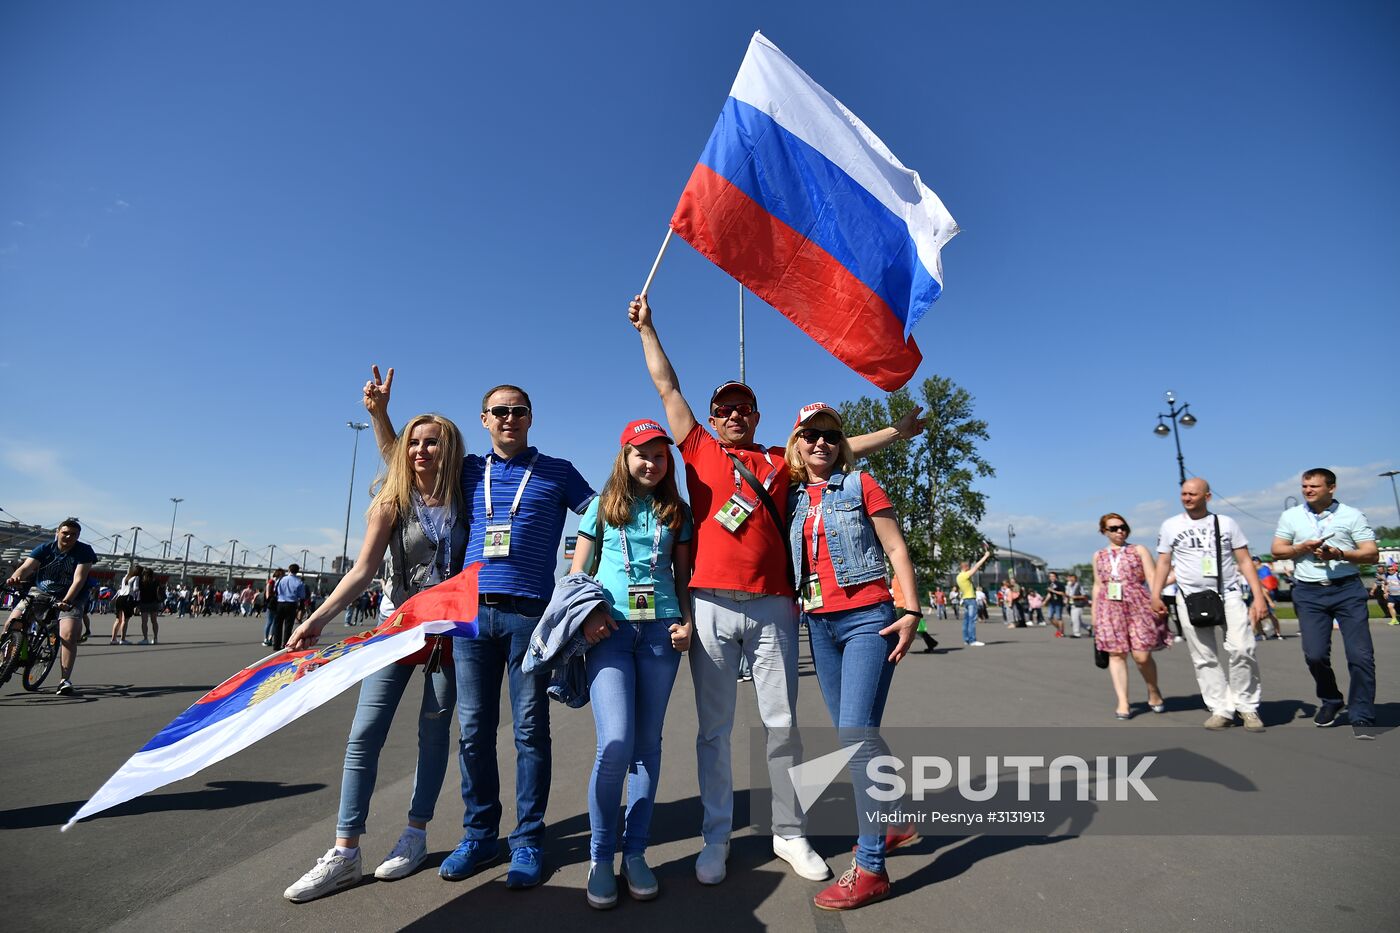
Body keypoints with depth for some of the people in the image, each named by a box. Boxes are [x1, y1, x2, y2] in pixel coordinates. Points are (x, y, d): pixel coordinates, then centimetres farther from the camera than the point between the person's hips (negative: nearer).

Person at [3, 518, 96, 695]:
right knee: (10, 624, -13)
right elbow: (26, 567, -18)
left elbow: (79, 579, -20)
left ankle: (64, 681, -14)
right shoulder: (45, 548, -3)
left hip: (69, 598, -3)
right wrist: (15, 578, -41)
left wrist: (66, 601, -33)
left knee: (68, 636, -19)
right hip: (39, 594, 3)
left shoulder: (84, 551, -10)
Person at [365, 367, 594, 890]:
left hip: (529, 612, -3)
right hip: (472, 611, 3)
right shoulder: (468, 471, 15)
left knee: (530, 729, 2)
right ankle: (479, 836, 22)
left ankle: (527, 841, 14)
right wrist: (378, 411, 13)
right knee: (473, 729, 8)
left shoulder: (557, 472, 7)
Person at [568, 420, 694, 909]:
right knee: (615, 745, -12)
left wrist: (687, 621, -1)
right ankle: (600, 856, 9)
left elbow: (683, 576, 15)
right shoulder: (602, 506, 10)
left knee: (647, 744, 6)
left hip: (661, 629, 2)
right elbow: (577, 571, 9)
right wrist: (586, 614, -8)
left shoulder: (677, 513, 13)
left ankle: (635, 853, 20)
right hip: (610, 630, -2)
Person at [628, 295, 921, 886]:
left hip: (771, 607, 1)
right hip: (712, 607, -1)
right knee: (714, 727, 6)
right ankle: (715, 839, 19)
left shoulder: (781, 460, 15)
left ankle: (789, 836, 21)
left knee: (782, 722, 7)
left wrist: (899, 431, 16)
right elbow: (667, 387, 16)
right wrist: (646, 328, 21)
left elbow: (843, 449, 20)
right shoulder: (700, 450, 11)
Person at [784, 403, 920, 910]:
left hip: (866, 618, -5)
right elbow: (783, 558, 16)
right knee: (852, 736, 14)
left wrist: (912, 611, -10)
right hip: (819, 624, 5)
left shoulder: (860, 484, 0)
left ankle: (871, 867, -2)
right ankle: (890, 822, 35)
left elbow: (896, 549, -2)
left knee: (856, 736, -12)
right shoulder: (791, 496, 11)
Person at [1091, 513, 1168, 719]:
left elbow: (1152, 578, 1)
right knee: (1116, 654, -3)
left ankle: (1154, 693, 23)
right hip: (1110, 608, 2)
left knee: (1142, 656, -5)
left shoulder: (1139, 550, 8)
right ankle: (1123, 703, 1)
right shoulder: (1098, 555, 14)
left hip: (1138, 605, -2)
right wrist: (1094, 613, 14)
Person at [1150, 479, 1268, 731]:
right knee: (1204, 659, 1)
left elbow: (1244, 561, 5)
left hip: (1229, 595, 0)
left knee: (1241, 649, -12)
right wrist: (1155, 595, -3)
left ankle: (1247, 707, 4)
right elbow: (1164, 562, 7)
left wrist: (1258, 595, -4)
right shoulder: (1170, 526, 6)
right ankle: (1221, 710, 8)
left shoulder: (1226, 523, 7)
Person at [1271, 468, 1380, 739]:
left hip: (1347, 588, -1)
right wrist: (1301, 548, -10)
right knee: (1315, 654, -1)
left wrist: (1339, 554, -19)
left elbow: (1372, 554, -2)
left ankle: (1362, 718, 5)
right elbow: (1277, 551, 9)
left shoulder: (1352, 515, 3)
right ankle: (1331, 702, 24)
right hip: (1309, 593, 1)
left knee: (1360, 654, -5)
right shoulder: (1290, 516, 8)